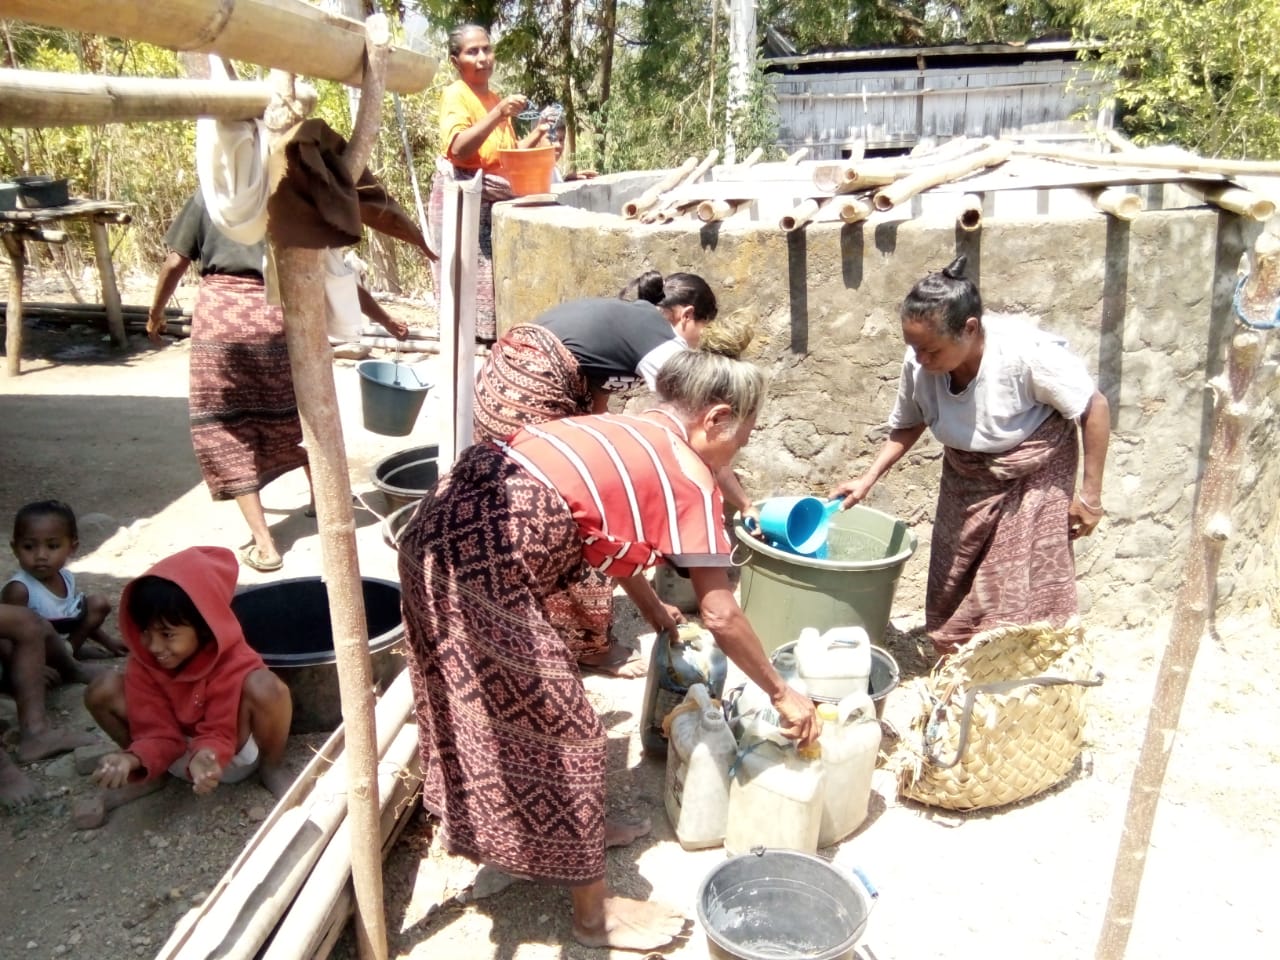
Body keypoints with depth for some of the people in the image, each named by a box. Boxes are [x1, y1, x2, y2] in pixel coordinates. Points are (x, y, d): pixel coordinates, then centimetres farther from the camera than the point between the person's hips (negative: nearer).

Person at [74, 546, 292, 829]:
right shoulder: (142, 662, -17)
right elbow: (158, 734, -16)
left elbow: (219, 735, -26)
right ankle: (144, 779, 4)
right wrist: (133, 760, -38)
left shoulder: (235, 662, -28)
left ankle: (272, 768, -7)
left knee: (265, 686, -37)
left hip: (235, 754, -4)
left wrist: (207, 757, -49)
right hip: (179, 753, 4)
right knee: (104, 689, -17)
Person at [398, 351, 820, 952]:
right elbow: (720, 616, 1)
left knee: (525, 709, 24)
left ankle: (577, 829, 45)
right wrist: (782, 694, 14)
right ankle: (595, 912, 22)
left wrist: (655, 614, 48)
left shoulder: (629, 436, 22)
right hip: (484, 564, -9)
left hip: (446, 532, 10)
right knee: (559, 727, 5)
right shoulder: (691, 477, -2)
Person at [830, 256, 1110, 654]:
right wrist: (868, 479, -11)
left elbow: (1094, 408, -19)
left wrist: (1090, 495, -15)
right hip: (966, 479, 4)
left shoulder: (1027, 353, -33)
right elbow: (907, 426, 0)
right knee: (953, 590, 11)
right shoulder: (918, 364, -21)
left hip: (1033, 476, -4)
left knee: (1025, 593, -3)